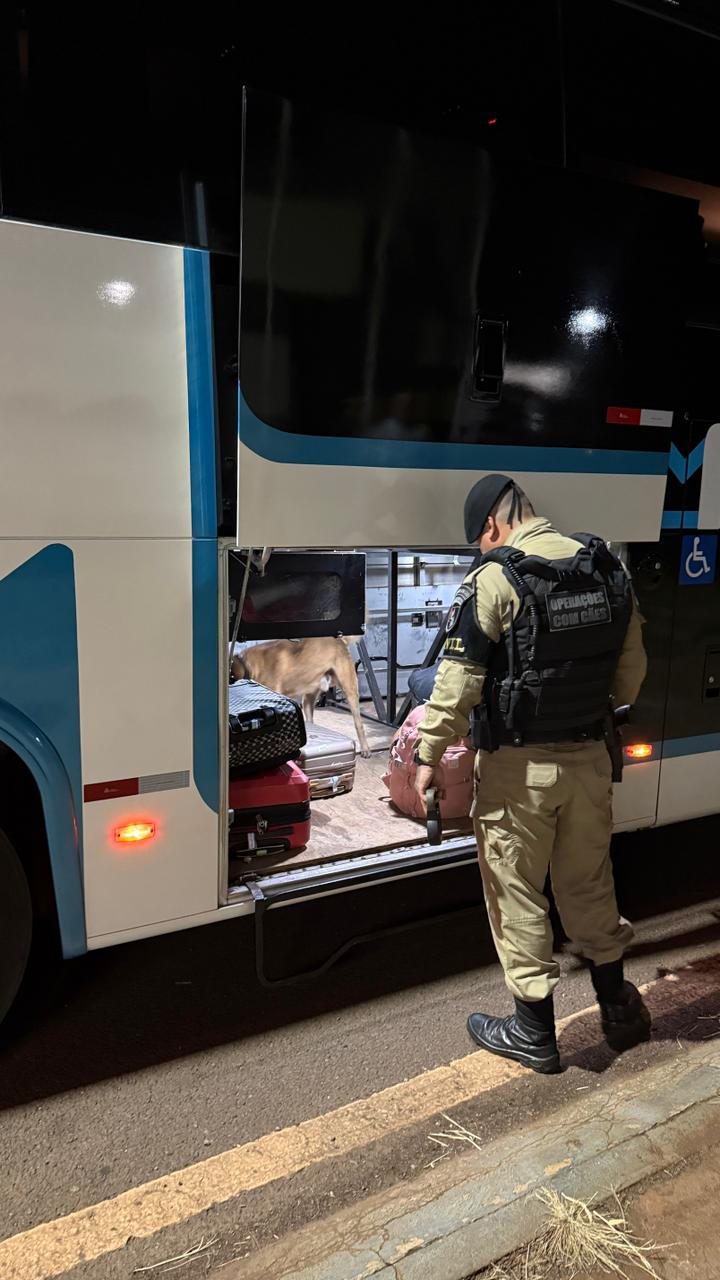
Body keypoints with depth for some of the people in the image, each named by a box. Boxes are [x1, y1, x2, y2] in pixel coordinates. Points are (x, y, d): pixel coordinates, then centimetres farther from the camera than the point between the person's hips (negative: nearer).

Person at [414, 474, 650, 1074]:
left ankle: (534, 1030, 23)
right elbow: (632, 670, 9)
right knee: (589, 883, 22)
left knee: (518, 895, 10)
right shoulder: (609, 569, 2)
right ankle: (618, 1007, 37)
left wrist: (429, 756, -8)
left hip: (518, 767, -6)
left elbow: (459, 682, -18)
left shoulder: (495, 580, -16)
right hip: (589, 759, 6)